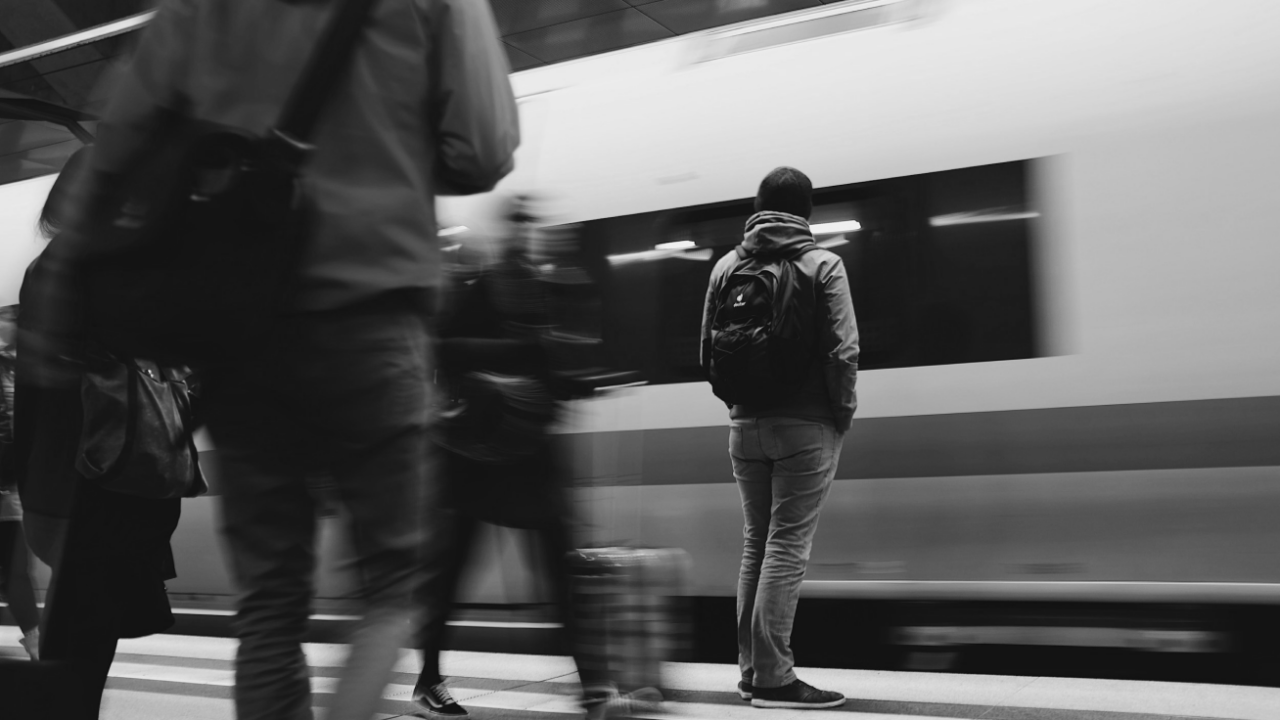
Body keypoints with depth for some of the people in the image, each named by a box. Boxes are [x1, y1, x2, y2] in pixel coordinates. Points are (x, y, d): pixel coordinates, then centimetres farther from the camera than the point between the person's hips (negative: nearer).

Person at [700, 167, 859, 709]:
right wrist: (843, 413, -2)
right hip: (807, 426, -4)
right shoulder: (822, 264, -6)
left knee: (756, 543, 14)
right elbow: (842, 352, -13)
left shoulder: (727, 266, 6)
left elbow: (708, 350, 7)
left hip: (746, 426, 4)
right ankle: (773, 678, -3)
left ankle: (751, 670, 18)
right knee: (787, 546, -3)